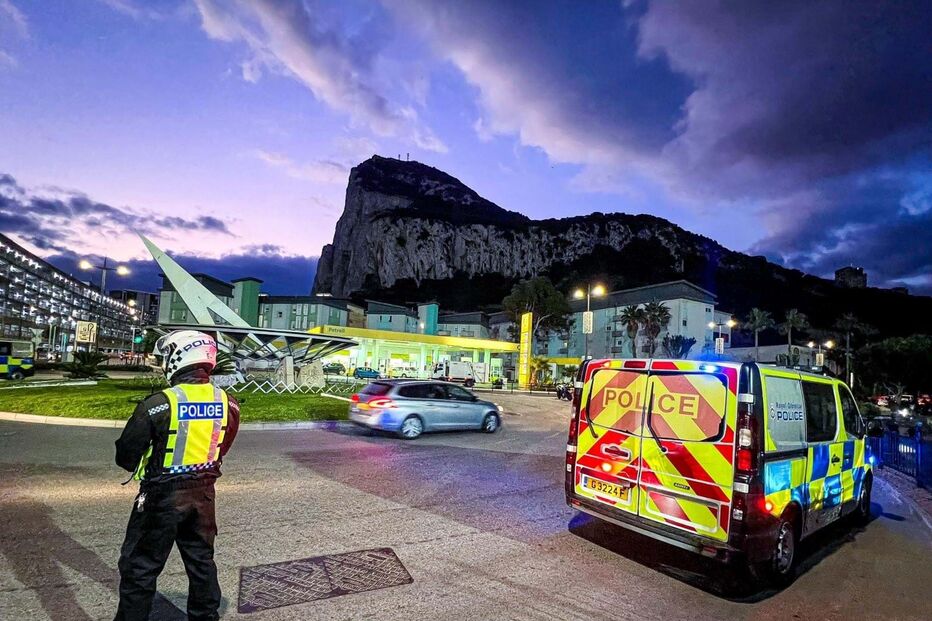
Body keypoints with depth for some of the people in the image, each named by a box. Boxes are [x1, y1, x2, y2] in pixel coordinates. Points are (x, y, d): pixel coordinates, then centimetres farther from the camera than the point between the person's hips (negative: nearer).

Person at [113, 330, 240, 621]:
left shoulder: (159, 403, -21)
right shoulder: (227, 403, -7)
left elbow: (126, 456, -11)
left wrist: (142, 467, 10)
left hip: (163, 495, -5)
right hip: (203, 493, 5)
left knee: (140, 567, 14)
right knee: (201, 561, 21)